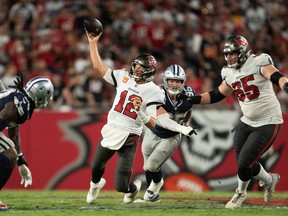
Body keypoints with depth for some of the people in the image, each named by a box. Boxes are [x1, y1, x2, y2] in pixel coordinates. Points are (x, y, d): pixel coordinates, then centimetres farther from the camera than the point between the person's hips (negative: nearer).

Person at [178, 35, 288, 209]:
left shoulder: (258, 63, -16)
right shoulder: (230, 74, 5)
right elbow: (216, 96, 15)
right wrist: (191, 99, 5)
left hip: (268, 123, -7)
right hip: (248, 123, 7)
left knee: (244, 163, -8)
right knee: (244, 164, 8)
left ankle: (241, 193, 22)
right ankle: (269, 180, 38)